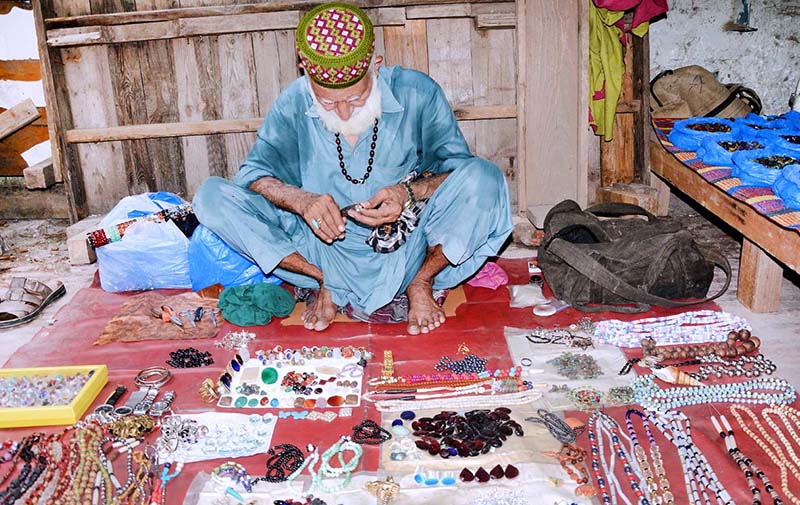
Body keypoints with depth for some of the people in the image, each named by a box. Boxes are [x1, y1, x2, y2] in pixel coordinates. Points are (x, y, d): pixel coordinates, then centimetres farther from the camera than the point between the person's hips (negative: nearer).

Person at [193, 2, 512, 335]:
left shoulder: (416, 93, -8)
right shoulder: (293, 104, -4)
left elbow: (460, 168, -7)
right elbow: (255, 173, -4)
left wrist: (410, 192, -28)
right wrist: (302, 201, -26)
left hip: (407, 249, -1)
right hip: (324, 247, 2)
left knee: (484, 177, -26)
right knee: (212, 197, -14)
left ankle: (421, 282, -5)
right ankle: (328, 283, -9)